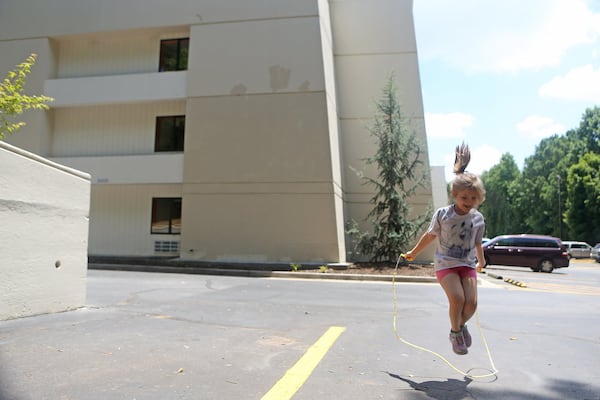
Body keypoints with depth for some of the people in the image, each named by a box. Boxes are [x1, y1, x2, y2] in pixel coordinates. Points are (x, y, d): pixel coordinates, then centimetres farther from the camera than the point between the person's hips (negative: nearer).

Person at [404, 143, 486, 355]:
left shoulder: (478, 218, -2)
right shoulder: (442, 214, -11)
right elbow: (430, 235, 4)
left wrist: (481, 260, 31)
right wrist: (413, 253, 12)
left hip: (468, 264, 4)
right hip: (445, 263, -3)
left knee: (471, 302, -9)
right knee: (457, 298, -20)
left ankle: (461, 324, 26)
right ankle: (455, 332, 8)